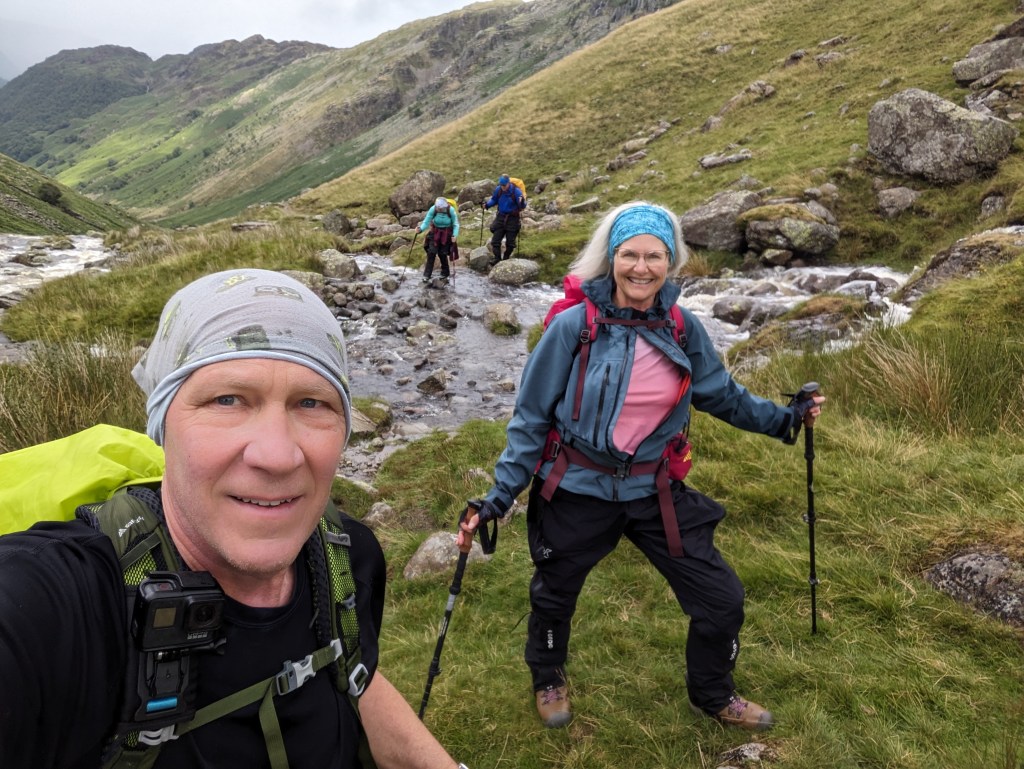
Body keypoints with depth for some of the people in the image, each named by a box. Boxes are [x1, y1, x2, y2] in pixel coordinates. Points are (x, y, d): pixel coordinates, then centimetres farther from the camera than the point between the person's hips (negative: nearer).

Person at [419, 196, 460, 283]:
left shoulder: (451, 210, -22)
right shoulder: (433, 209, -20)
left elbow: (456, 224, -14)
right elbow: (426, 222, -16)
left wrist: (455, 235, -29)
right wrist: (421, 229, -35)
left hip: (447, 234, -1)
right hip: (435, 233, 1)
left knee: (442, 254, -2)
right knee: (431, 252, -8)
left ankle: (445, 274, 22)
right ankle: (427, 275, -3)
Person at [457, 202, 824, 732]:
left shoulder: (682, 328, -6)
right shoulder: (574, 325, -17)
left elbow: (721, 393, 12)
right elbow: (531, 418, -10)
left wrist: (783, 419, 14)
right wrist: (500, 494, -13)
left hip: (654, 490, 3)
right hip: (578, 490, -3)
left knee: (723, 601, 9)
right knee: (554, 596, 18)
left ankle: (712, 695, 40)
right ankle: (548, 679, 53)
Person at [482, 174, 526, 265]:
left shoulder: (516, 191, -18)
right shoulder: (498, 190, -6)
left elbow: (522, 206, -17)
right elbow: (494, 200, 12)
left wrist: (522, 202, -39)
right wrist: (487, 204, -6)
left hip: (512, 219, -3)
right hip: (501, 217, 3)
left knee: (510, 242, 6)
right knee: (495, 239, -1)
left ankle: (506, 259, 23)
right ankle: (497, 258, 3)